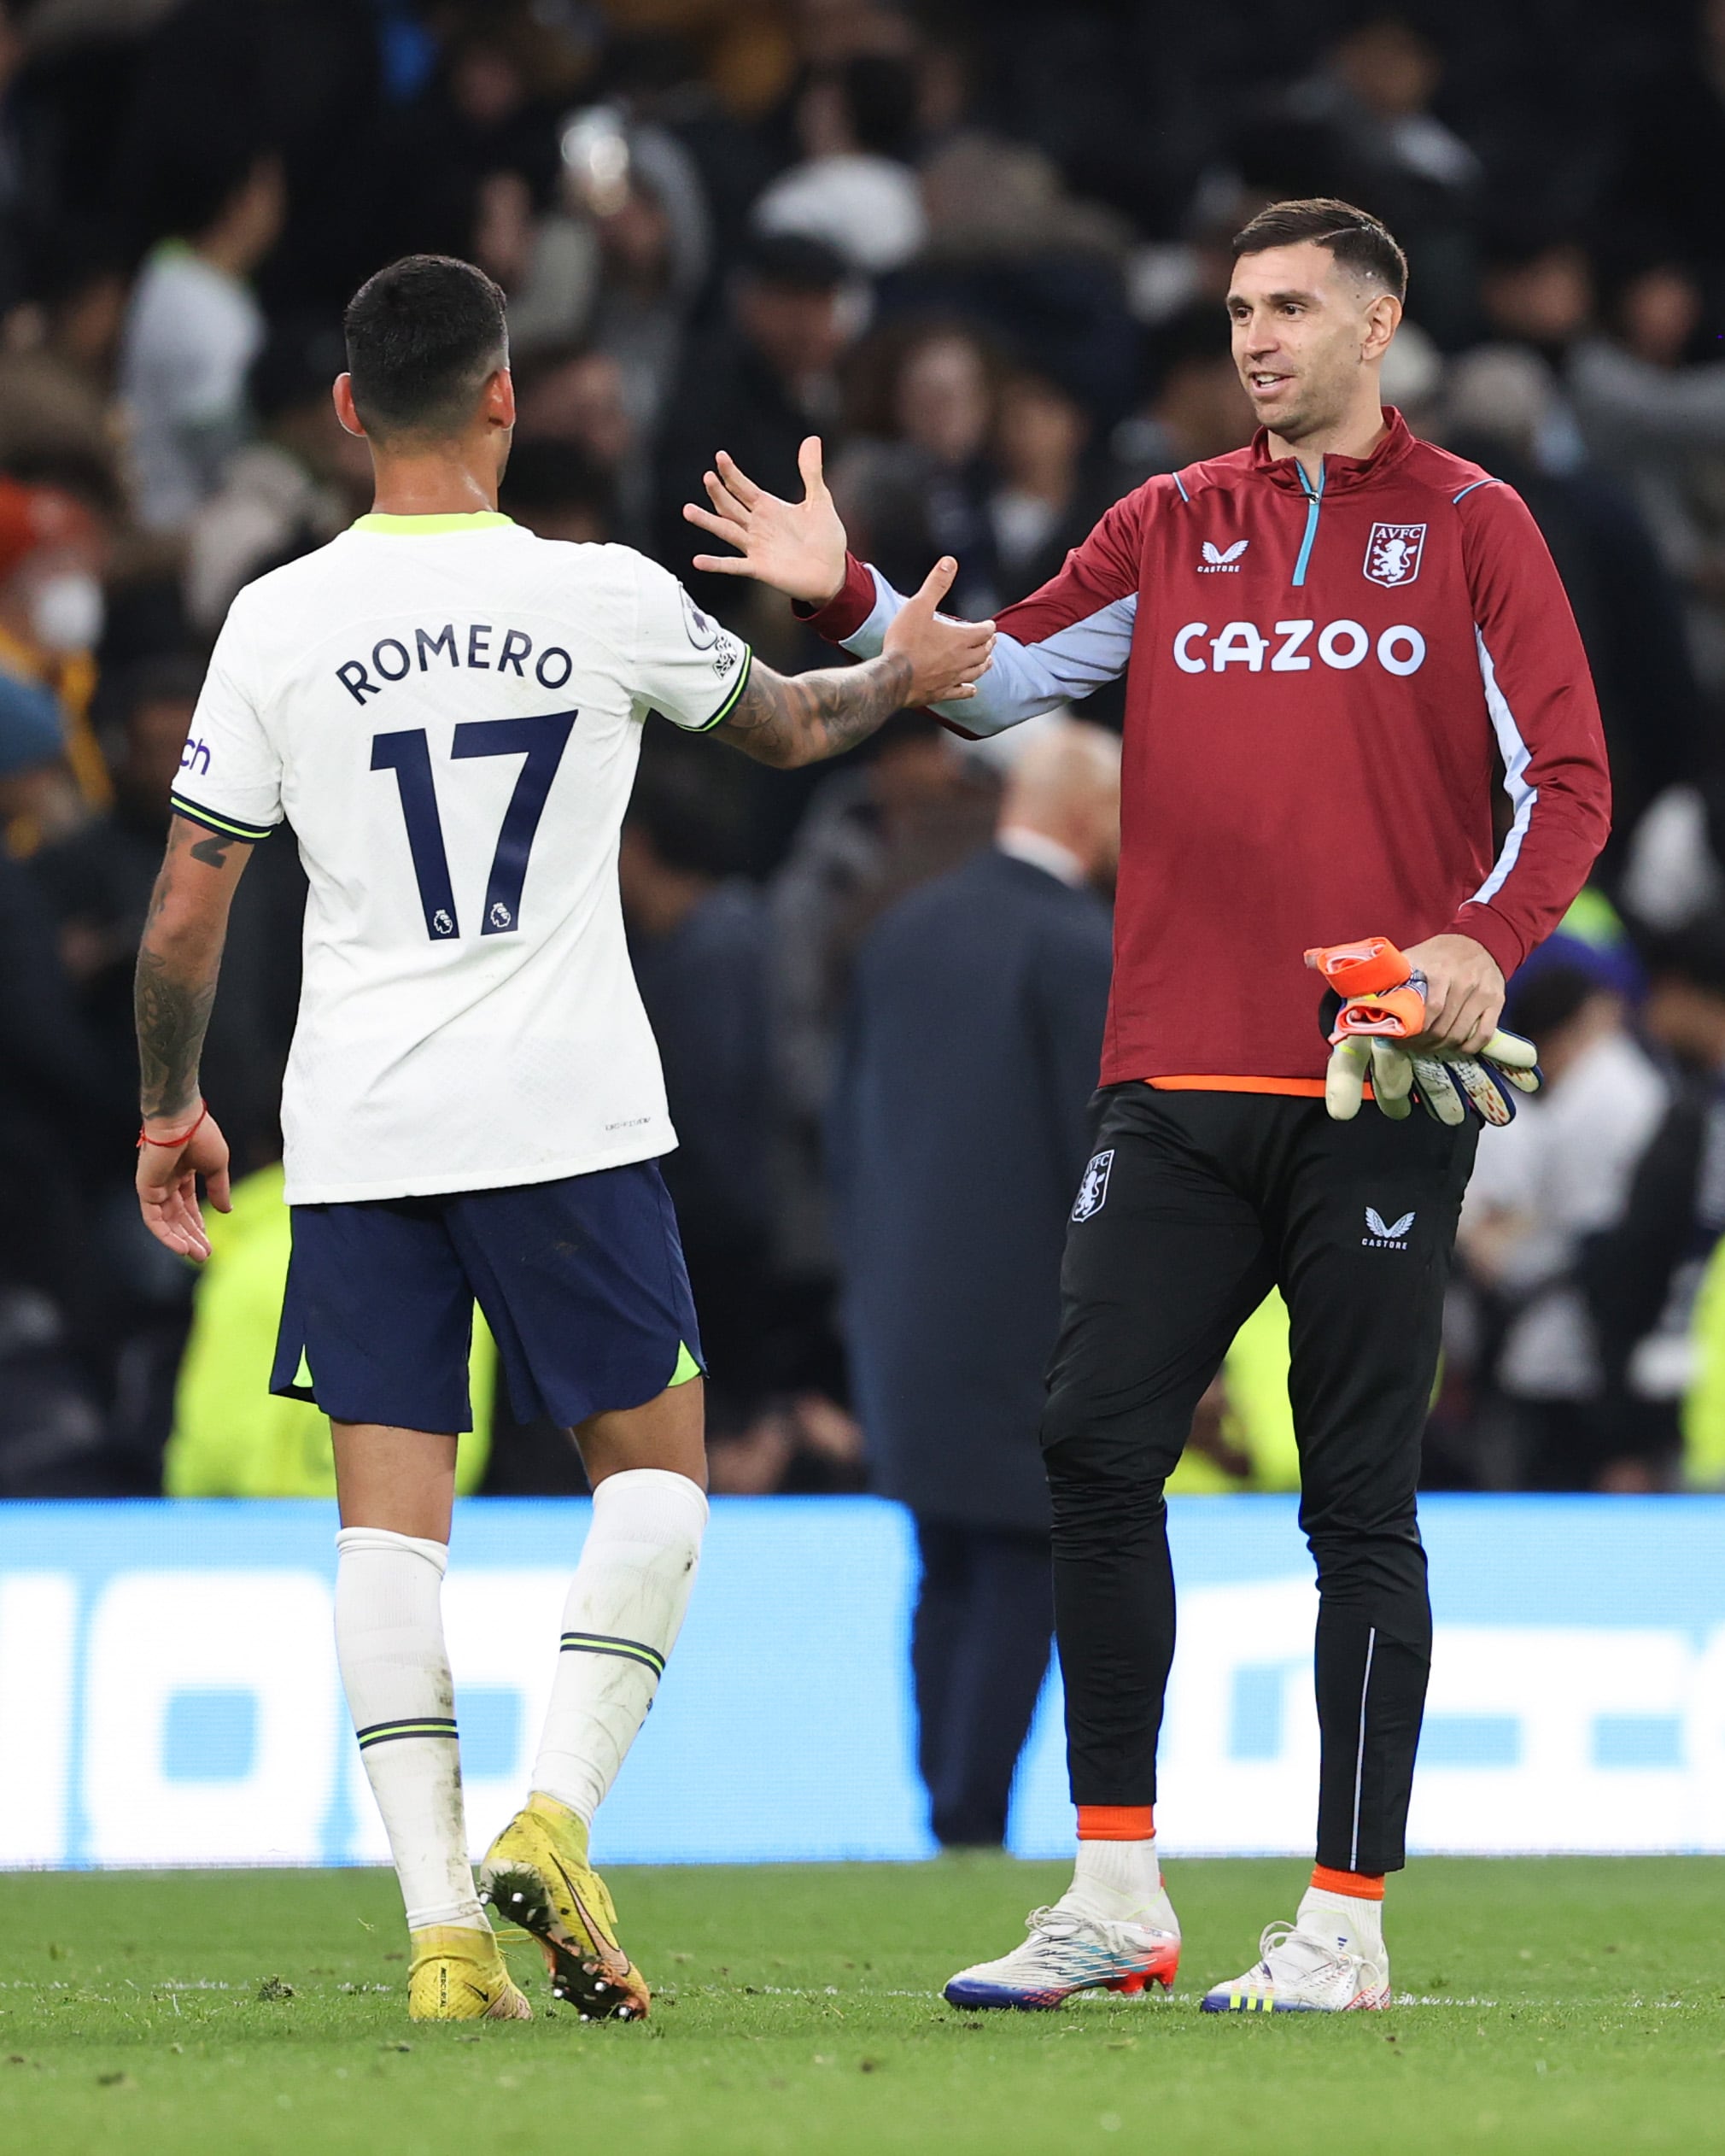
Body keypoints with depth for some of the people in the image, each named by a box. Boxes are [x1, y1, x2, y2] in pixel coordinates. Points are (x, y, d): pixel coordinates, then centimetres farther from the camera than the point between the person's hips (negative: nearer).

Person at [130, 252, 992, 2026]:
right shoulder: (605, 599, -3)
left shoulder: (277, 625, -2)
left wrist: (169, 1109, 17)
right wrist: (905, 674, 38)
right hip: (568, 1113, -1)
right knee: (651, 1468, 13)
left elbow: (184, 912, 2)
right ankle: (554, 1813, -6)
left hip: (356, 1133, 1)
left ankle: (440, 1917, -4)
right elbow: (784, 728, 17)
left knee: (391, 1512, 3)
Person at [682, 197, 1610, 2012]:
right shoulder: (1171, 526, 13)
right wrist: (846, 597, -9)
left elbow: (1566, 782, 0)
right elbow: (1002, 676, 6)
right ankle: (1115, 1897, 4)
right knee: (1094, 1449, -3)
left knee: (1358, 1504, -1)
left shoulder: (1470, 529, 3)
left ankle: (1347, 1919, 3)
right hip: (1178, 1082, 4)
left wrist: (1483, 939, -16)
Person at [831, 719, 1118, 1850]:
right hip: (1032, 1322, -7)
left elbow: (853, 1121, 14)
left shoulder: (906, 931, 9)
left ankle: (947, 1819, 14)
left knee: (948, 1579, 14)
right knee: (1020, 1585, -2)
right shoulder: (1085, 952, -13)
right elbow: (1110, 1159, -14)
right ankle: (973, 1823, -6)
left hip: (908, 1319, 7)